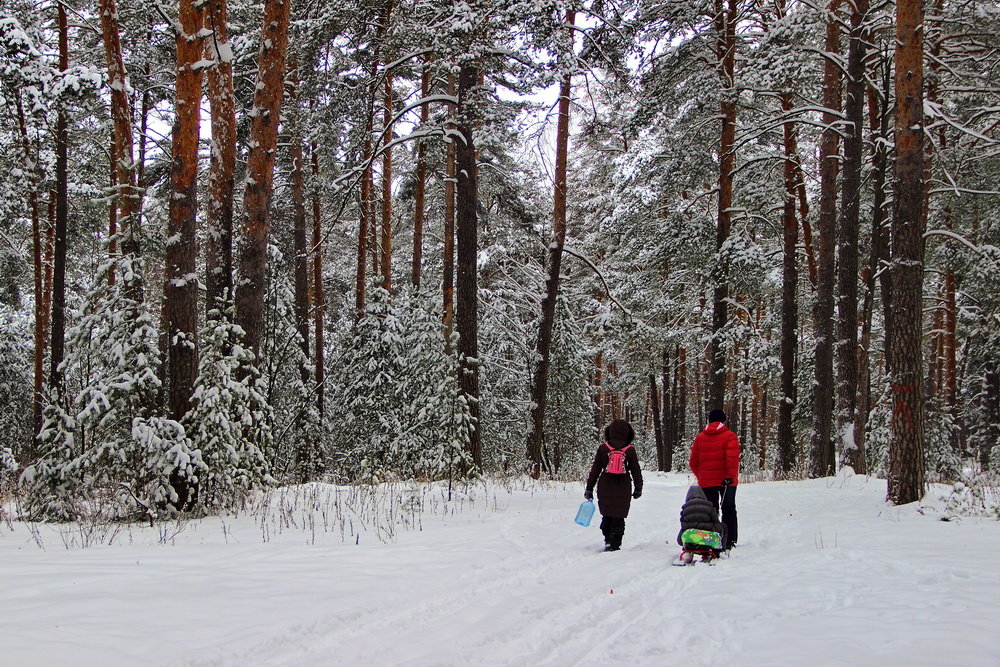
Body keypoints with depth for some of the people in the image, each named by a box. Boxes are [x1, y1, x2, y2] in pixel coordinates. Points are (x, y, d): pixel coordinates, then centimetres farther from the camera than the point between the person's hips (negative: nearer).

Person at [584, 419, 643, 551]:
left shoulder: (603, 448, -1)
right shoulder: (630, 450, -2)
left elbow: (595, 470, 1)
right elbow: (636, 471, 6)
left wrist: (589, 488, 8)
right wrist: (638, 488, 18)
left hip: (605, 489, 0)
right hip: (623, 489, 0)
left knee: (606, 516, 14)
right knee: (619, 517, 7)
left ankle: (608, 540, 4)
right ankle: (615, 544, 5)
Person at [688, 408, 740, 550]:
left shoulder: (700, 438, 8)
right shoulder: (729, 436, -4)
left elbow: (693, 462, 10)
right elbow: (733, 457, -18)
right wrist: (731, 476, -19)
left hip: (706, 481, 2)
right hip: (726, 480, -2)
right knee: (728, 510, 11)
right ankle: (729, 541, 9)